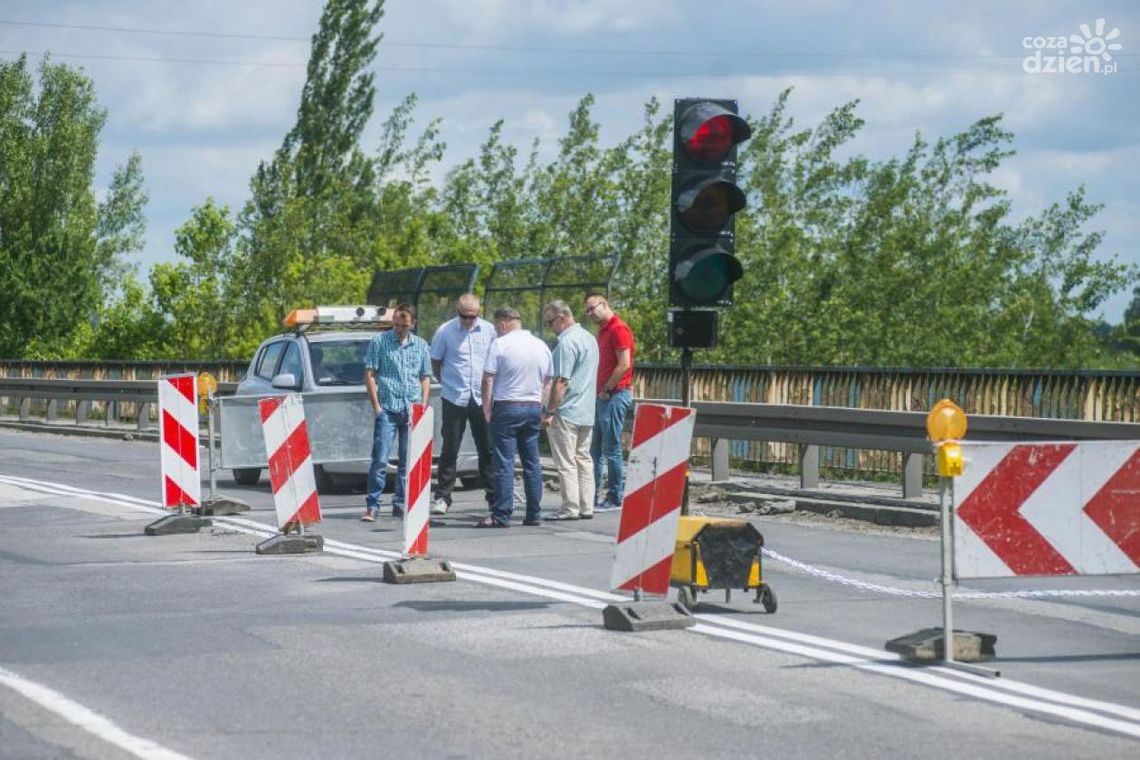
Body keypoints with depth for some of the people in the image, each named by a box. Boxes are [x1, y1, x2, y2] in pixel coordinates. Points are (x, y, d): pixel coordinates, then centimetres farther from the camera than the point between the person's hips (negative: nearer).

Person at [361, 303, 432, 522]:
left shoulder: (421, 345, 13)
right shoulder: (379, 342, 3)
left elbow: (426, 377, 17)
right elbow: (369, 374, 2)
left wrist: (423, 404, 5)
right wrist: (376, 404, -5)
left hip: (412, 410, 4)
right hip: (387, 408, -3)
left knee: (408, 461, 6)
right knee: (380, 459, -9)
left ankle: (401, 504, 14)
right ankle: (372, 506, -8)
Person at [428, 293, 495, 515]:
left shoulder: (489, 330, 2)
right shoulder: (445, 331, -4)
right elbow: (435, 361, 8)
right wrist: (445, 381, 7)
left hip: (482, 398, 2)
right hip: (454, 398, -2)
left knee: (488, 450, 5)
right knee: (450, 450, 2)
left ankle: (494, 497, 12)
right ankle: (442, 498, 7)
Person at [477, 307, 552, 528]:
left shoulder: (500, 344, -7)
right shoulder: (541, 346, 11)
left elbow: (488, 379, -9)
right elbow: (547, 381, 16)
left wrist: (486, 408, 0)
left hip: (507, 408, -5)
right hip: (534, 407, 5)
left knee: (504, 464, -6)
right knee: (532, 463, 10)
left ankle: (501, 515, -8)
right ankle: (534, 515, 12)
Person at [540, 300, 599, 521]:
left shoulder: (567, 343, -16)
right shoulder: (590, 339, 13)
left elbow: (561, 381, -19)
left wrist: (549, 412, -16)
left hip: (566, 412, -9)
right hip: (587, 412, 9)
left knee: (566, 463, -5)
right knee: (584, 459, 12)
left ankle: (570, 508, -5)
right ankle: (587, 507, 12)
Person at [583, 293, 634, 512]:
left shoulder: (618, 329, -11)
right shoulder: (602, 331, 19)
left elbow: (624, 364, -19)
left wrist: (606, 390, -14)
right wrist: (599, 390, 12)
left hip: (615, 395, -10)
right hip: (602, 396, 10)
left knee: (611, 449, -7)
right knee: (595, 448, 10)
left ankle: (616, 498, -3)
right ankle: (592, 495, 14)